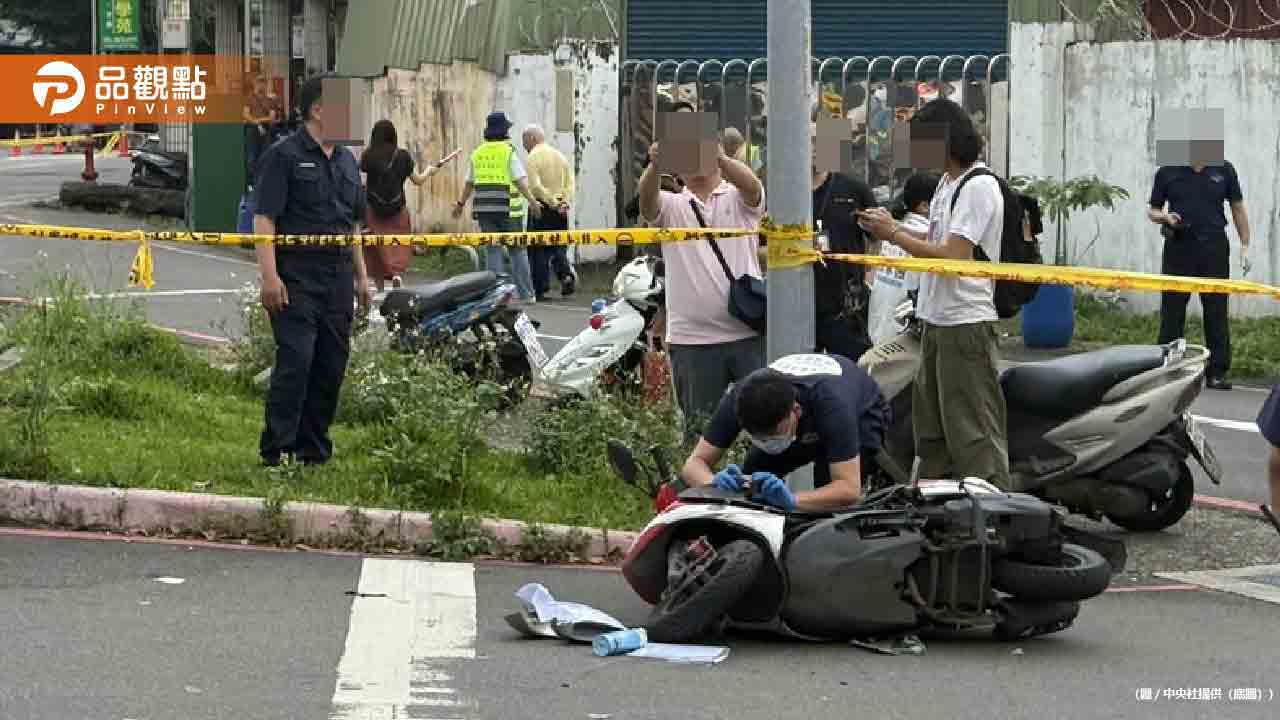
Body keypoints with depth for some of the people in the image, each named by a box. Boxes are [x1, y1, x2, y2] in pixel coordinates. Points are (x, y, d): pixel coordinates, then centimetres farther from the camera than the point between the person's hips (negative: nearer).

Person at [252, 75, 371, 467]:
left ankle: (314, 450, 14)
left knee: (332, 367, 6)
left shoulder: (346, 160, 17)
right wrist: (270, 275, -19)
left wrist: (361, 275, 20)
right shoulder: (285, 155, -6)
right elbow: (264, 218, -11)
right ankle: (277, 451, -9)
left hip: (338, 279, 7)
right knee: (295, 362, -12)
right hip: (297, 279, -7)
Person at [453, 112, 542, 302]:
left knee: (493, 249, 7)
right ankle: (526, 293, 3)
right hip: (507, 208, -4)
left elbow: (470, 183, 16)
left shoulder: (478, 153, 10)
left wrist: (461, 204, 28)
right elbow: (520, 180, -13)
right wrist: (532, 201, -14)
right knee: (517, 250, 4)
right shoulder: (509, 151, -5)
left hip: (484, 208, 4)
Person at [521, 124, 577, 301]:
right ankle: (566, 275, -9)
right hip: (560, 211, 6)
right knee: (558, 247, 15)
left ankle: (540, 289, 2)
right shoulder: (560, 156, 14)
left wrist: (553, 202, -14)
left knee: (538, 250, 2)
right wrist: (565, 202, -2)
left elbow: (535, 186, -18)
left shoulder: (533, 157, -7)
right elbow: (570, 184, 8)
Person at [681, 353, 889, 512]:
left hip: (862, 414, -4)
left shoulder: (830, 402, -47)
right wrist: (715, 483, -54)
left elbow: (849, 489, -49)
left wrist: (792, 500, -65)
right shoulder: (739, 399, -36)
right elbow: (695, 463, -30)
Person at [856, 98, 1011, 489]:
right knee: (930, 425, 17)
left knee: (973, 432, -10)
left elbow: (952, 256, -22)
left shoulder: (979, 187, -16)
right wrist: (894, 226, 7)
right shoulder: (947, 185, 15)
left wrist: (894, 235, -13)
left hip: (966, 324, -10)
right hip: (936, 322, 10)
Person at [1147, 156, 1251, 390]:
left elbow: (1237, 208, 12)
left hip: (1214, 249, 0)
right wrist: (1165, 217, -12)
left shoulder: (1224, 170, 4)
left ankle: (1217, 373, 5)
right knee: (1172, 311, 3)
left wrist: (1245, 246, 7)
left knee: (1216, 312, 1)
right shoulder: (1167, 173, 3)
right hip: (1179, 247, 0)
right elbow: (1152, 211, 11)